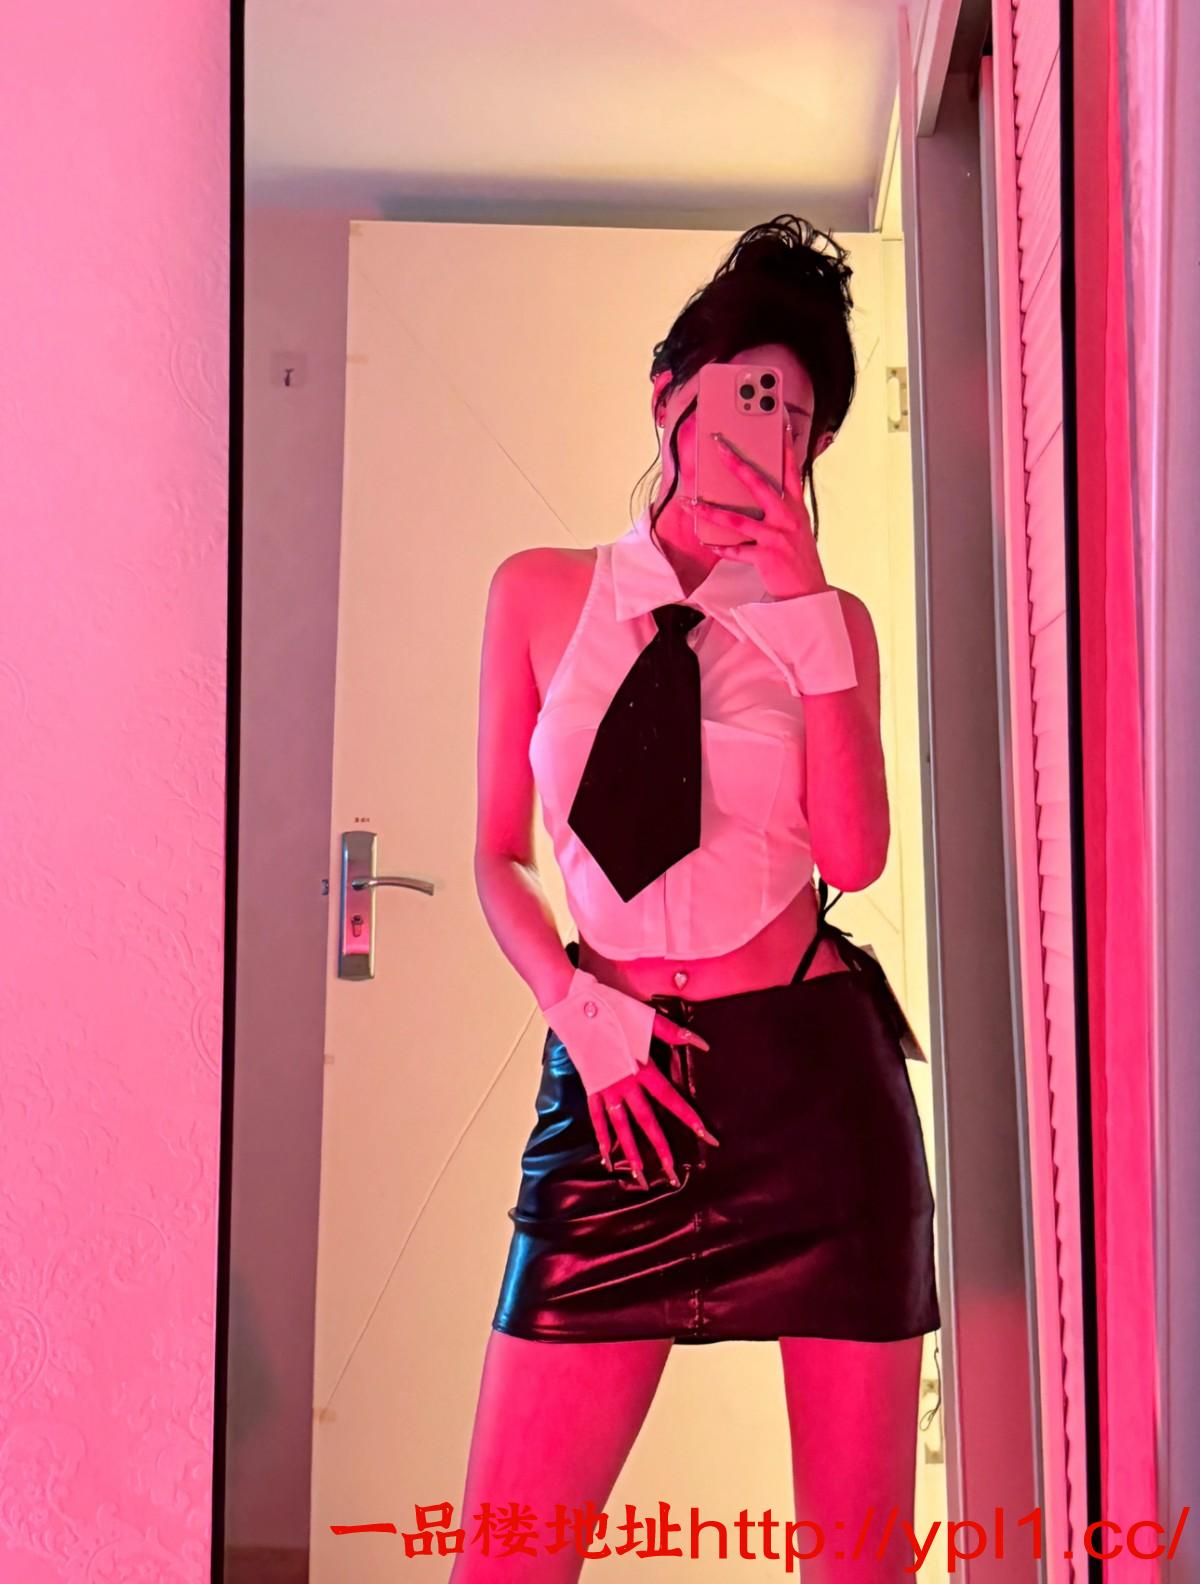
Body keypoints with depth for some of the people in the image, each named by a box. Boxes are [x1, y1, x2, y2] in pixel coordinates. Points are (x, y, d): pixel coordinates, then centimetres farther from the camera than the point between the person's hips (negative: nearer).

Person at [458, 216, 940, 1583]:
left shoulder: (827, 619, 6)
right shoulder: (539, 593, 7)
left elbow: (852, 855, -8)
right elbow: (498, 856, 9)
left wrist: (801, 601, -11)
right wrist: (576, 1002, -8)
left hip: (818, 1073, 0)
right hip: (621, 1078, 0)